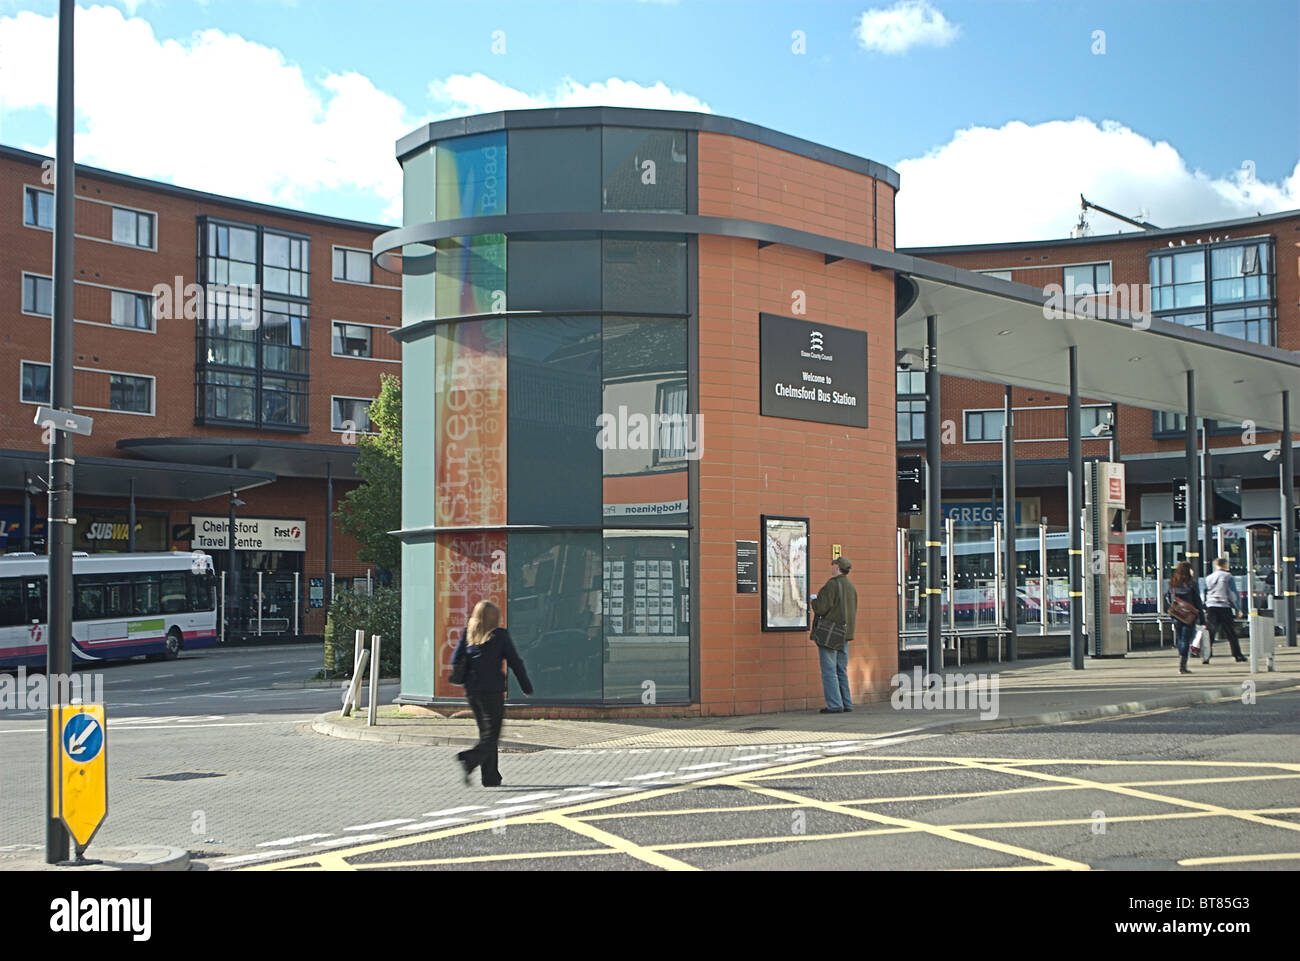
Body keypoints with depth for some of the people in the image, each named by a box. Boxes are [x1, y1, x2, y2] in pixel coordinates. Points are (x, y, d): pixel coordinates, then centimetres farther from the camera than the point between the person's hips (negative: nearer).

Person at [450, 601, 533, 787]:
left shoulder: (468, 634, 6)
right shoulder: (500, 635, -5)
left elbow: (455, 661, 2)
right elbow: (515, 662, -4)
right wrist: (527, 686, 6)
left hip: (472, 692, 5)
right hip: (492, 691, -5)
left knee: (485, 733, 15)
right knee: (492, 735, -2)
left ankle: (491, 777, 15)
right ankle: (470, 759, -28)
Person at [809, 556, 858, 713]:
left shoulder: (832, 585, -14)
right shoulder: (851, 586, 12)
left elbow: (821, 608, -18)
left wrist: (814, 599, 2)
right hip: (844, 634, 8)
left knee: (829, 670, -4)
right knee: (841, 670, 13)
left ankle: (835, 705, -6)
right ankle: (846, 704, 13)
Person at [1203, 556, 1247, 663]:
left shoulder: (1208, 578, 11)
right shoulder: (1228, 577, 0)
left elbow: (1204, 595, 13)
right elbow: (1234, 594, 0)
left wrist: (1204, 610, 18)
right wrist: (1237, 608, 8)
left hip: (1211, 607, 2)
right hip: (1224, 607, -2)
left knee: (1210, 634, -1)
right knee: (1231, 634, 8)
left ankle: (1205, 657, -12)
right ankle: (1237, 655, 15)